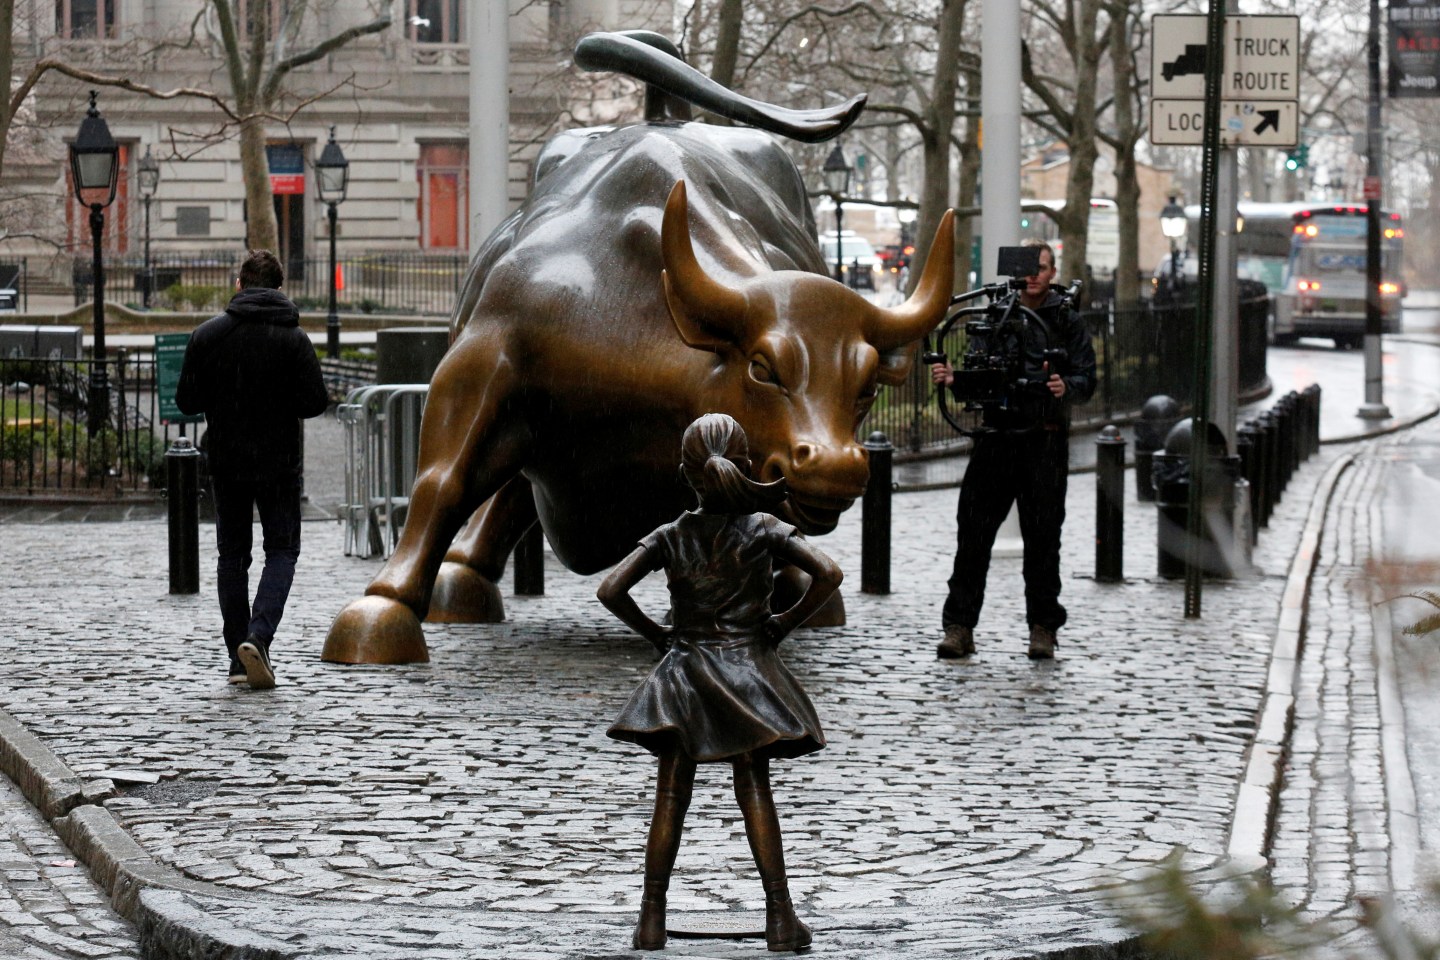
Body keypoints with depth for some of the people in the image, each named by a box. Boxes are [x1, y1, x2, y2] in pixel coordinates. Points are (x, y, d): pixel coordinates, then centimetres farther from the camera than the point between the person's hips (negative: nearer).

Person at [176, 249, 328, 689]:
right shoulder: (292, 337, -8)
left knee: (232, 555, 12)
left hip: (226, 464, 2)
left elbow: (187, 401, -3)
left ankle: (239, 659, 10)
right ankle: (258, 637, -15)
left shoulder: (206, 335, -3)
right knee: (282, 550, 7)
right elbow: (315, 402, -11)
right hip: (278, 463, -2)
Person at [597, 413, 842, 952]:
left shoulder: (671, 538, -2)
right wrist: (785, 624, -3)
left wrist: (654, 633, 4)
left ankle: (652, 919, 3)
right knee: (755, 793, 3)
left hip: (684, 670, 1)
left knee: (670, 799, 5)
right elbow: (828, 574, -14)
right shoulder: (764, 532, -4)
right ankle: (780, 914, -1)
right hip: (748, 666, 0)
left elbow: (610, 591, -9)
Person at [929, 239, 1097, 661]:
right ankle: (959, 627, 0)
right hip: (996, 436, 2)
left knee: (1042, 537, 3)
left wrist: (1066, 386, -22)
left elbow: (1086, 380, -1)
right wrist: (952, 379, -7)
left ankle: (1043, 629, 12)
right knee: (974, 532, -3)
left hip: (1045, 441, -2)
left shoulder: (1067, 322, 6)